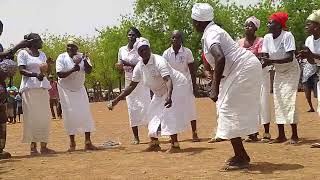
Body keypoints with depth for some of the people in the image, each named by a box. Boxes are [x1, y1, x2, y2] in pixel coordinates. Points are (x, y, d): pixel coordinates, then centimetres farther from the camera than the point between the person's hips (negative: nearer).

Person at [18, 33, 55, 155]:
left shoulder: (42, 54, 19)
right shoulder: (23, 53, 2)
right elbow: (21, 70, -8)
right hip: (29, 87, -5)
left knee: (44, 117, 1)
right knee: (32, 116, -7)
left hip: (43, 87, 5)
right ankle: (33, 146, -3)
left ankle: (43, 146, 5)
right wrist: (35, 74, -22)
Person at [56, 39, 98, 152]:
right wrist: (73, 70, -35)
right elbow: (60, 74, -23)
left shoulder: (82, 57, -4)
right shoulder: (61, 58, -12)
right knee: (70, 115, -3)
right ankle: (72, 143, 5)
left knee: (85, 113, -5)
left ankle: (88, 142, -3)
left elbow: (89, 71, -15)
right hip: (66, 89, -3)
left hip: (79, 89, 3)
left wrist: (85, 61, -32)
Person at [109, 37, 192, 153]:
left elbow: (168, 80, -44)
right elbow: (132, 86, 0)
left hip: (176, 86, -9)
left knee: (169, 113, -21)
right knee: (153, 114, 13)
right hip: (161, 92, 9)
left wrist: (168, 96, -61)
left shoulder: (159, 61, -31)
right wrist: (117, 100, -3)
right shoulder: (139, 67, -9)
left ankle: (175, 145, -17)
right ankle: (154, 143, 26)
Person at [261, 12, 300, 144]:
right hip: (279, 72, 6)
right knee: (278, 102, 4)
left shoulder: (287, 36, -24)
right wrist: (265, 62, -30)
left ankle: (294, 135, -5)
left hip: (291, 71, -6)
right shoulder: (267, 38, -7)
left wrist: (272, 61, -42)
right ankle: (281, 135, 10)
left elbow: (290, 58, -31)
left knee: (288, 101, -13)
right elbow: (265, 57, -7)